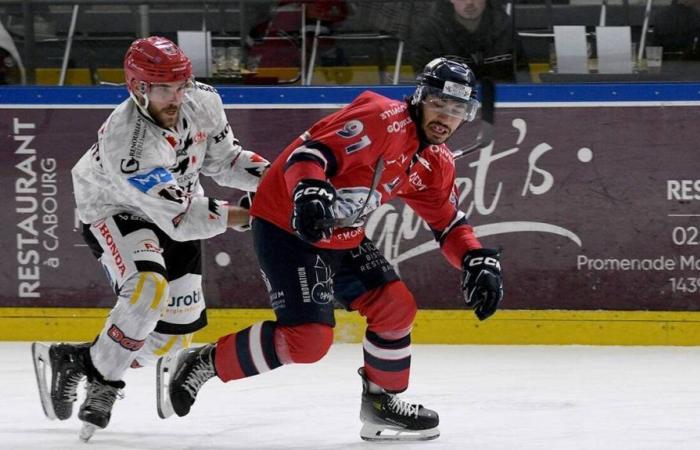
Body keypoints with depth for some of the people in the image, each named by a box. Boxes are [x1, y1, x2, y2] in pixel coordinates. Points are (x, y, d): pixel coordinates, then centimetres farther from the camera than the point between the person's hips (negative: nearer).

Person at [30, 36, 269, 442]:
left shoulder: (202, 102, -18)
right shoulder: (127, 145, -37)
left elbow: (223, 158, 0)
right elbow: (181, 220, -35)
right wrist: (247, 215, -31)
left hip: (177, 205, 7)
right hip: (114, 211, -7)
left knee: (175, 331, 2)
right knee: (149, 287, -34)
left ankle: (73, 360, 19)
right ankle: (102, 385, -17)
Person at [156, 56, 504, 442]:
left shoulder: (436, 163, 7)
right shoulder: (383, 118, -21)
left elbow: (448, 221, 16)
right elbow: (308, 153, -28)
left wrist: (478, 261, -1)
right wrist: (310, 192, -47)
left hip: (342, 237, 9)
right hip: (287, 225, -9)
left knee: (396, 307, 1)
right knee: (309, 337, -18)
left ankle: (382, 401, 19)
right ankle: (199, 365, -7)